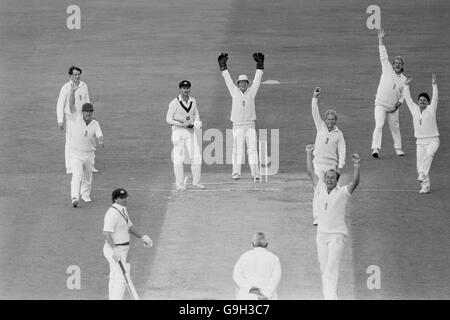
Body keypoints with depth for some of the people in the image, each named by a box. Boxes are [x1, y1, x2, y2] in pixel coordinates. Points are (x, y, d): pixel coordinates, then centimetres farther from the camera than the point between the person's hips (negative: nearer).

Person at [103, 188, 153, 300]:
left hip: (122, 249, 10)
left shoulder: (123, 210, 11)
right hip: (114, 249, -10)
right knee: (121, 279, -11)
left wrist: (141, 237, 22)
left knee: (115, 278, 17)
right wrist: (115, 249, -40)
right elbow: (106, 232, -30)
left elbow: (130, 226, 25)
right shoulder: (112, 213, -21)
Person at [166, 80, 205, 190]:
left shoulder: (193, 101, 7)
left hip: (190, 132, 5)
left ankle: (196, 182, 11)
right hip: (178, 131, -5)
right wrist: (181, 124, -18)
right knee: (178, 158, -3)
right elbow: (169, 119, -6)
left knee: (196, 157, 1)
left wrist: (197, 123, 0)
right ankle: (179, 184, 2)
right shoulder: (174, 103, -8)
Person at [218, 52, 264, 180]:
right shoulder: (234, 91, 6)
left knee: (252, 149, -4)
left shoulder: (251, 91, 7)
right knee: (237, 149, -5)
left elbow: (257, 79, 3)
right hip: (237, 125, -1)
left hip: (250, 125, 1)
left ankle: (255, 173, -6)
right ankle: (236, 172, -4)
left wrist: (260, 64, -4)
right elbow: (227, 79, 3)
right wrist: (222, 66, -2)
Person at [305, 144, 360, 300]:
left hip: (337, 235, -5)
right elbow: (311, 172, 13)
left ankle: (331, 296, -21)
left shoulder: (342, 192, -8)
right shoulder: (321, 189, 6)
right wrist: (309, 153, 14)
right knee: (324, 268, 7)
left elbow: (355, 182, -24)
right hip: (321, 234, 5)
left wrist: (356, 166, -40)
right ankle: (327, 295, 14)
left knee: (332, 268, -15)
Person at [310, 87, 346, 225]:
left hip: (332, 165, 1)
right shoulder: (321, 127, 6)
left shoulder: (339, 134, 4)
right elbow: (315, 113, -1)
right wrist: (315, 98, -11)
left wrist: (340, 166, -12)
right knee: (318, 190, -8)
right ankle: (317, 217, -12)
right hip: (319, 163, 0)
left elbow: (342, 151, -1)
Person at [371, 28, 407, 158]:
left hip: (393, 108, 3)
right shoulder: (387, 70, 2)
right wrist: (380, 40, -8)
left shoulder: (404, 79, 8)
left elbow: (403, 95, 12)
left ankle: (398, 149, 22)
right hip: (380, 104, -3)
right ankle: (376, 149, -27)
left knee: (395, 128, 10)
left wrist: (398, 104, -7)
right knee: (379, 126, -17)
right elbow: (383, 56, -3)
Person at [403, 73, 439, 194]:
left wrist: (434, 84, -23)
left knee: (429, 153, -34)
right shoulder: (414, 110, 7)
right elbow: (408, 99, 12)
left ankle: (423, 175, -36)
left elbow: (435, 98, -14)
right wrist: (407, 85, 8)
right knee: (420, 165, -2)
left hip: (433, 140, -4)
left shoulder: (431, 110, -2)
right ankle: (425, 186, 5)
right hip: (420, 142, 4)